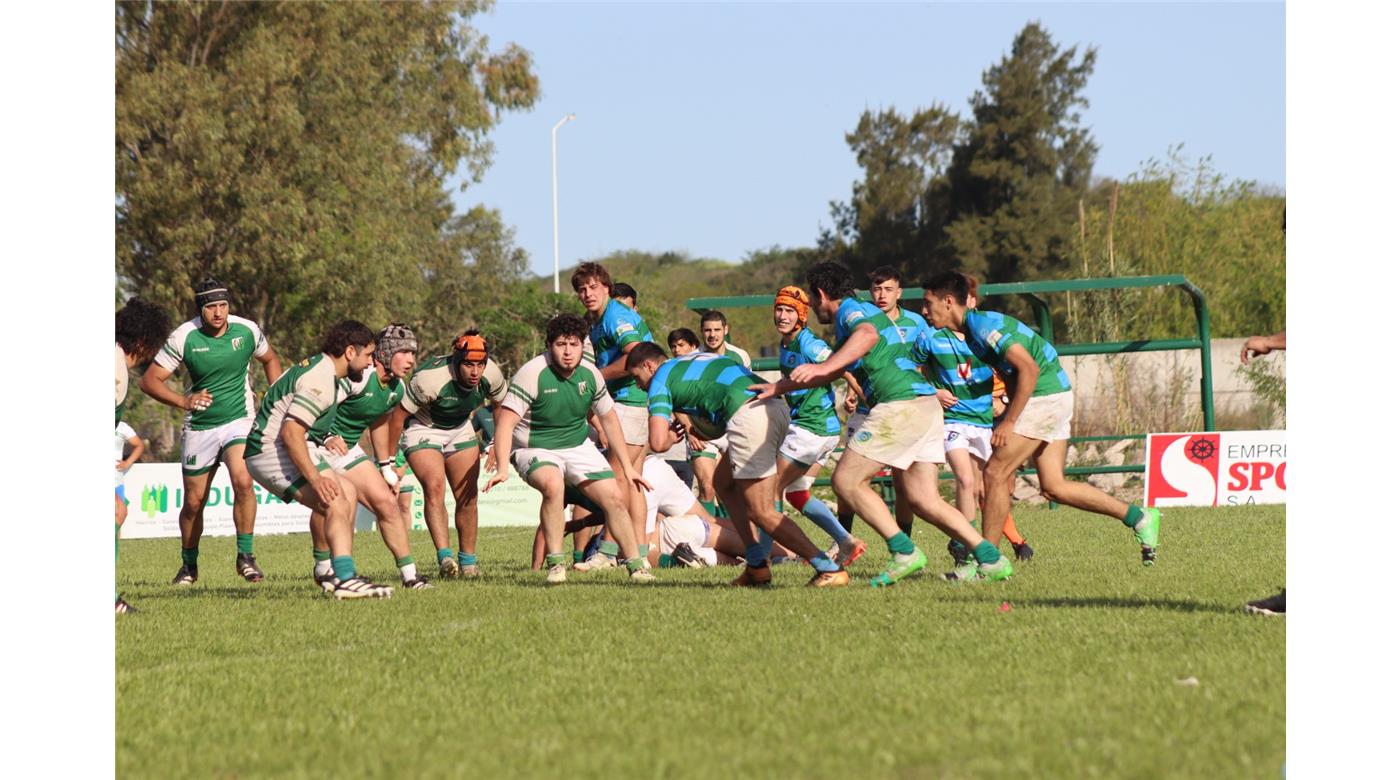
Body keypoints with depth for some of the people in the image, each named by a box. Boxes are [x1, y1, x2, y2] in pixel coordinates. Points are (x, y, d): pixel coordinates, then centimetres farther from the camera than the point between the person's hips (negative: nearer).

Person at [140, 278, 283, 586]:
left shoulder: (247, 330, -7)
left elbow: (270, 360, 15)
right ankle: (189, 565, 29)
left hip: (240, 421, 0)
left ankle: (245, 557, -15)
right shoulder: (184, 337, -13)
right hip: (199, 427, 0)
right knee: (194, 502, 6)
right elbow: (150, 380, -9)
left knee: (242, 480, -26)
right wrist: (184, 401, -23)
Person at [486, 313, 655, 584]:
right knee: (553, 485, -35)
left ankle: (637, 566, 11)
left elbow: (608, 418, 12)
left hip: (579, 447, 5)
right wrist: (502, 468, -37)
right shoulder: (532, 374, -21)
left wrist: (627, 466, 13)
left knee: (614, 499, -6)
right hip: (535, 450, -5)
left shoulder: (590, 374, -4)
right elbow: (506, 421, -25)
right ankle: (556, 564, -25)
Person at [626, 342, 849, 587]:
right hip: (776, 407, 9)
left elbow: (658, 443, -2)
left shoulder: (660, 381, 8)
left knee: (762, 513, -4)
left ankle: (829, 569, -9)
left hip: (749, 415, -9)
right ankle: (757, 565, 18)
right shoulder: (691, 362, 33)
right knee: (723, 483, 24)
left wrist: (672, 436, 18)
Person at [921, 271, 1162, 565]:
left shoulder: (983, 324, -17)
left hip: (1045, 396, -10)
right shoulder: (969, 330, 12)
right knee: (1054, 487, 7)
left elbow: (1029, 368, -23)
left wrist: (1009, 422, -22)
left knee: (995, 473, -8)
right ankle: (1140, 517, 9)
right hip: (1053, 397, 10)